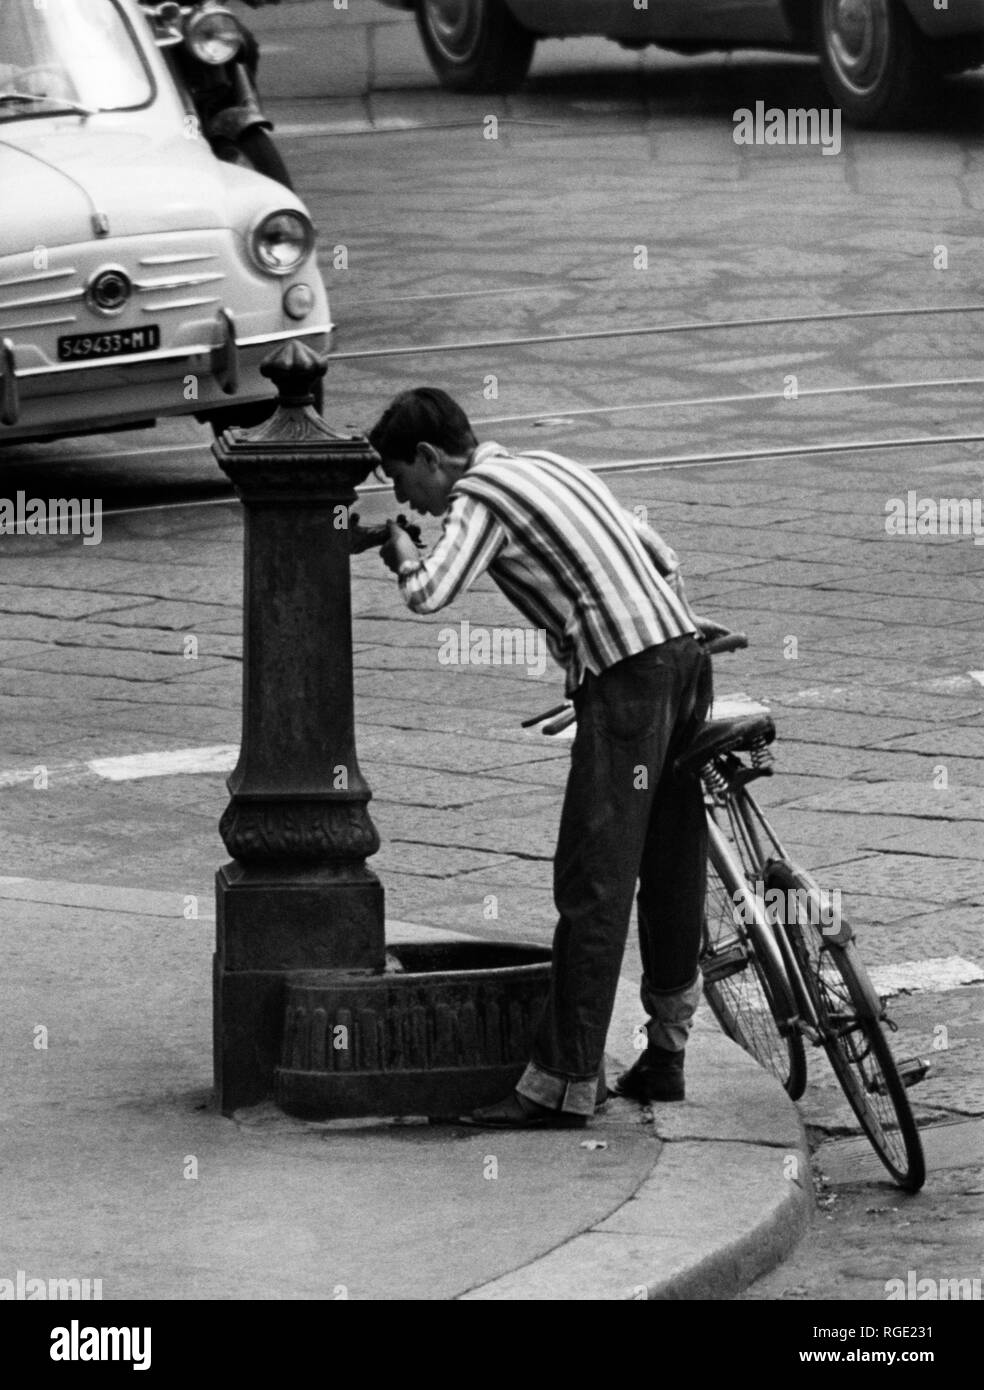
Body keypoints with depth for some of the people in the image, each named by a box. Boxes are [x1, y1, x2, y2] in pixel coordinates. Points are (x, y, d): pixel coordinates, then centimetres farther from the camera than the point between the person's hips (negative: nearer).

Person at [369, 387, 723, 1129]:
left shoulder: (480, 498, -3)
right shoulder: (549, 468, 23)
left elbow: (430, 595, -18)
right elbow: (661, 555, 27)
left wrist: (403, 552, 2)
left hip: (625, 678, -9)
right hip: (683, 653, 9)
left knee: (593, 886, -7)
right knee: (671, 871, 15)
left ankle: (564, 1085, -6)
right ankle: (665, 1054, 23)